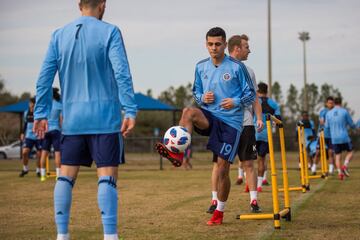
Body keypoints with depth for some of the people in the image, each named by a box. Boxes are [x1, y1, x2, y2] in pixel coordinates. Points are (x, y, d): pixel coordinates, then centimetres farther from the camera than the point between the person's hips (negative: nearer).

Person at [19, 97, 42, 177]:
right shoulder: (26, 113, 6)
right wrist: (23, 133, 17)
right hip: (29, 136, 3)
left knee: (39, 154, 1)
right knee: (24, 152, -9)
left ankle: (38, 171, 20)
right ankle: (25, 169, 12)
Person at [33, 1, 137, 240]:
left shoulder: (59, 36, 8)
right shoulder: (109, 32, -3)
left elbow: (44, 78, 7)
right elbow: (122, 74, -12)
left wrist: (41, 114, 12)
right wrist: (131, 112, -13)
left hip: (72, 120, 4)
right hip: (105, 119, -4)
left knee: (66, 175, 10)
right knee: (107, 176, -4)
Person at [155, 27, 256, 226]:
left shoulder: (236, 67, -5)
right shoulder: (201, 67, 7)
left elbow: (251, 94, 1)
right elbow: (196, 91, 20)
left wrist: (236, 102, -18)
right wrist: (202, 98, -3)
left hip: (231, 122, -3)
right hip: (210, 117, 3)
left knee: (222, 170, -3)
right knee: (188, 112, -33)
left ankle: (219, 212, 15)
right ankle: (178, 153, -37)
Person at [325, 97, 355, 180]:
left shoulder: (329, 113, 4)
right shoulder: (345, 112, -5)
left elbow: (327, 126, 13)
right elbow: (351, 124, 2)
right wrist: (354, 126, 26)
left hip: (334, 139, 3)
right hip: (344, 137, -3)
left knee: (337, 155, 10)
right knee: (350, 152, 13)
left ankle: (340, 172, -3)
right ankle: (345, 166, -10)